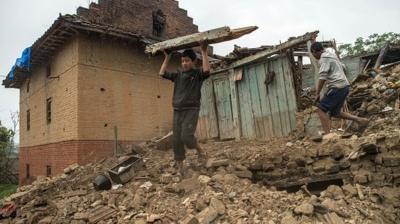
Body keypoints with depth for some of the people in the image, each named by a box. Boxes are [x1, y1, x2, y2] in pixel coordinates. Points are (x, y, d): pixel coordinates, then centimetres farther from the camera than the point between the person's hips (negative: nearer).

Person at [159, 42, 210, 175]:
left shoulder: (198, 74, 2)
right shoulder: (178, 75, 14)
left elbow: (206, 70, -19)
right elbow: (162, 73, 11)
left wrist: (204, 52, -14)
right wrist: (167, 57, 13)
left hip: (191, 110, -5)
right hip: (177, 111, 5)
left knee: (186, 136, -21)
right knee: (177, 141, 2)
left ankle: (200, 151, 9)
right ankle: (180, 169, 11)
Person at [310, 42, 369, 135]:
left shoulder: (324, 58, -10)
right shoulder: (332, 54, 20)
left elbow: (322, 77, -18)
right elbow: (342, 67, 32)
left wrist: (317, 94, -14)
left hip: (337, 87, -9)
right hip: (345, 86, 9)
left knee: (321, 109, -7)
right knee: (335, 112, 16)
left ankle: (328, 135, -13)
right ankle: (360, 120, 13)